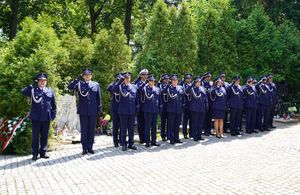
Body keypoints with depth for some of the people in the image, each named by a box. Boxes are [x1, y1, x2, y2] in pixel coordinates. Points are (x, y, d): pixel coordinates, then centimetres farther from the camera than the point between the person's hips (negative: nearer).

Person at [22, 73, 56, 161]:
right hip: (36, 118, -2)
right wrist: (32, 85, -12)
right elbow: (24, 92, -17)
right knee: (35, 136, 4)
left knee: (44, 136, 10)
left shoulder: (50, 91, 10)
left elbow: (53, 105, 12)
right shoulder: (33, 90, 3)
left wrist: (53, 115, 4)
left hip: (46, 118, 2)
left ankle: (43, 152, 21)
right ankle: (35, 154, 13)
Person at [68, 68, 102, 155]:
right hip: (83, 111, -1)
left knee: (92, 130, 8)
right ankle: (84, 148, 12)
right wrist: (78, 79, -21)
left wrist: (99, 109, 5)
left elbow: (99, 98, 8)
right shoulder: (79, 84, 3)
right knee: (84, 131, 4)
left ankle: (90, 147, 18)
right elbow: (70, 87, -14)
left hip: (93, 111, 1)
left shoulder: (96, 85, 7)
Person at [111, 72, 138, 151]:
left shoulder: (134, 87, 9)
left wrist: (136, 108, 8)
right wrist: (120, 81, -22)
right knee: (123, 128, 5)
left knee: (131, 128, 9)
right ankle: (124, 144, 13)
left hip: (132, 111, 3)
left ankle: (131, 144, 20)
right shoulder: (120, 86, 0)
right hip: (123, 111, -3)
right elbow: (113, 89, -20)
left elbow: (136, 98, 13)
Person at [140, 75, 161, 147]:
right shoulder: (144, 88, -3)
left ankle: (153, 141, 19)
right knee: (147, 126, -1)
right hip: (147, 110, -5)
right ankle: (147, 141, 6)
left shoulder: (157, 89, 11)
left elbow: (159, 99, 14)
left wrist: (159, 107, 9)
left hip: (155, 110, 5)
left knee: (154, 126, 10)